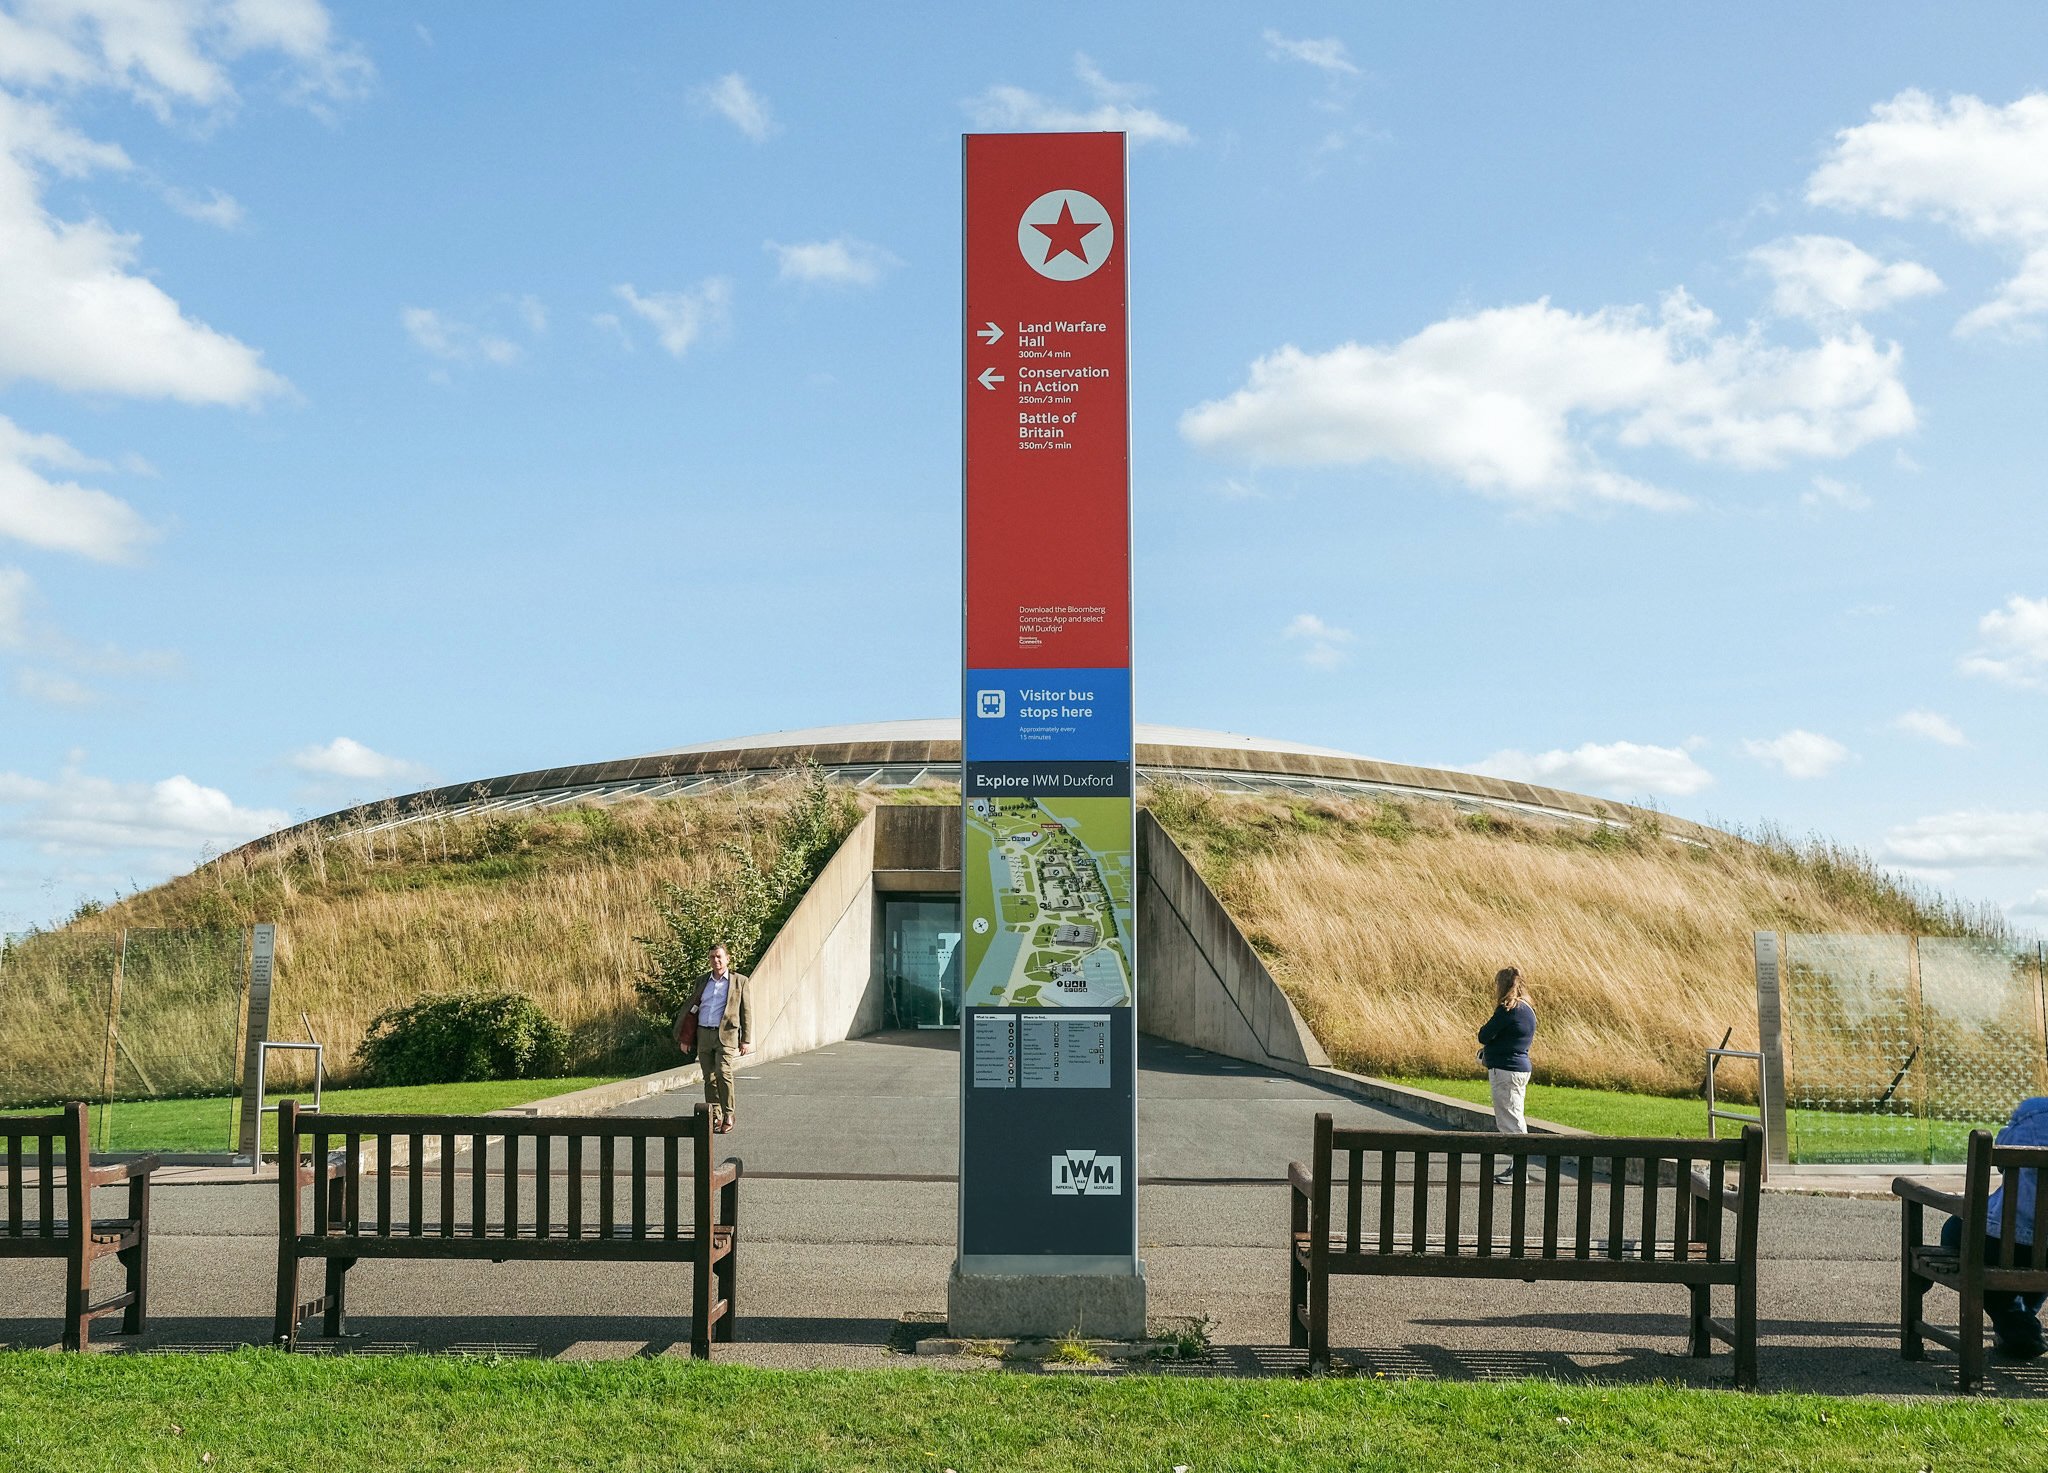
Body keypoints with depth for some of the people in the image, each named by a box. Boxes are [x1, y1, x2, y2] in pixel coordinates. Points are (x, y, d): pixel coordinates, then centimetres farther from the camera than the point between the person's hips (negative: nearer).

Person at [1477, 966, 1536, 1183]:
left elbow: (1484, 1036, -15)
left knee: (1510, 1121, -6)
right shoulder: (1527, 1009, 12)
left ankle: (1519, 1171, -5)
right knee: (1514, 1120, 15)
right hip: (1521, 1066, 10)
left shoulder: (1508, 1010, -17)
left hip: (1505, 1070, -10)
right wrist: (1488, 1051, 8)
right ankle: (1516, 1166, 20)